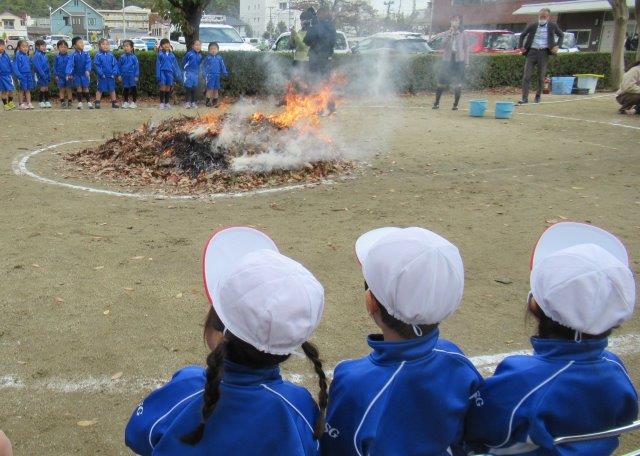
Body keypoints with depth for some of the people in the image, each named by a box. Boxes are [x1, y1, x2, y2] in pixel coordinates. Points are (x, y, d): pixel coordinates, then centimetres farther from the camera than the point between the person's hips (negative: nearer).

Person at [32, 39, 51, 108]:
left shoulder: (44, 55, 9)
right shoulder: (37, 55, -13)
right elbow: (38, 66, -18)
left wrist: (49, 75, 11)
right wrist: (43, 75, -21)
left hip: (46, 74, 7)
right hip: (40, 75, -7)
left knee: (46, 88, 11)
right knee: (42, 88, -1)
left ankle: (47, 101, 18)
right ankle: (41, 102, 8)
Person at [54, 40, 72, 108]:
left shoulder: (69, 57, -3)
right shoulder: (57, 57, 2)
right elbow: (55, 67, 5)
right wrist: (56, 75, -2)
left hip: (68, 76, -1)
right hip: (60, 76, 1)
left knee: (68, 89, 5)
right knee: (61, 89, 7)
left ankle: (69, 102, 11)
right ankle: (62, 102, 13)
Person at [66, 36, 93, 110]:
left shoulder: (86, 54, -6)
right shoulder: (73, 55, -12)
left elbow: (88, 63, -15)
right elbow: (70, 64, -19)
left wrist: (88, 70, -33)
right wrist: (68, 74, -30)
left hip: (84, 74, 1)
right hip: (76, 74, -1)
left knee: (85, 88, 5)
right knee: (78, 88, 4)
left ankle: (89, 102, 13)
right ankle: (80, 103, 12)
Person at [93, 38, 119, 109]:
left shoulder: (111, 55, 3)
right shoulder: (98, 55, -5)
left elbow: (115, 65, 2)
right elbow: (97, 65, -8)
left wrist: (114, 73, -9)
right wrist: (101, 74, -15)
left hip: (111, 76, 3)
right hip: (102, 77, -3)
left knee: (112, 90, 12)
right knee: (100, 90, 5)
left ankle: (114, 103, 20)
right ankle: (97, 103, 10)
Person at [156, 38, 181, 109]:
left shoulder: (172, 55, 8)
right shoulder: (160, 54, 0)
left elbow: (175, 65, 11)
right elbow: (158, 65, -1)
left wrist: (177, 74, 9)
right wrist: (158, 75, -7)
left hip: (170, 72, 3)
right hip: (162, 72, -3)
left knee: (168, 88, 7)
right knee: (162, 87, -7)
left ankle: (167, 103, 17)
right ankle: (161, 103, 1)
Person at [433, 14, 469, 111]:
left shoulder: (462, 34, 5)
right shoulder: (446, 33, 8)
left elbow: (466, 47, 6)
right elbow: (443, 45, -4)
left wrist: (466, 61, 1)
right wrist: (449, 35, -14)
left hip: (459, 60, -1)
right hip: (447, 59, 1)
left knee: (458, 84, -2)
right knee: (441, 83, -1)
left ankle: (455, 104, 6)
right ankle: (436, 103, 9)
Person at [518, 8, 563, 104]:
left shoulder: (553, 26, 5)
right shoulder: (532, 26, 5)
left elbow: (561, 35, 18)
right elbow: (522, 35, 18)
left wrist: (558, 46, 2)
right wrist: (521, 46, 5)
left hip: (544, 53, 0)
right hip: (532, 52, 0)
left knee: (541, 77, 5)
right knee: (527, 76, -6)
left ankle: (538, 96, 23)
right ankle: (525, 98, -5)